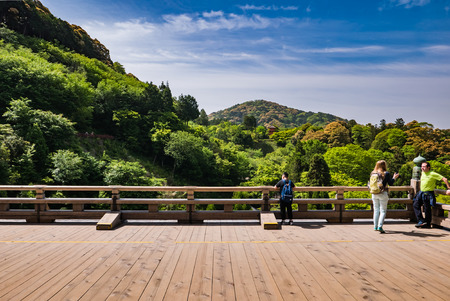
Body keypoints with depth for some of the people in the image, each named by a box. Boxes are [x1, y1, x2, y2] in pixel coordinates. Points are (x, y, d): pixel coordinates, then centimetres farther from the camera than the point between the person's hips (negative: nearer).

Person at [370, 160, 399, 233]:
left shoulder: (373, 173, 2)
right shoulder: (386, 173, -9)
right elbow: (390, 183, -2)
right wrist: (394, 177, 12)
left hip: (374, 194, 4)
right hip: (383, 194, -4)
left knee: (376, 210, 14)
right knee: (383, 211, 1)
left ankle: (375, 227, 17)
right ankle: (380, 227, -10)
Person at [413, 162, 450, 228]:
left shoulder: (432, 174, -13)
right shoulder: (422, 173, 9)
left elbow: (444, 179, -14)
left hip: (428, 194, -8)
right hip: (421, 193, 8)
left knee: (427, 209, 0)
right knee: (415, 205, 1)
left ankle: (427, 224, 13)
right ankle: (421, 221, 3)